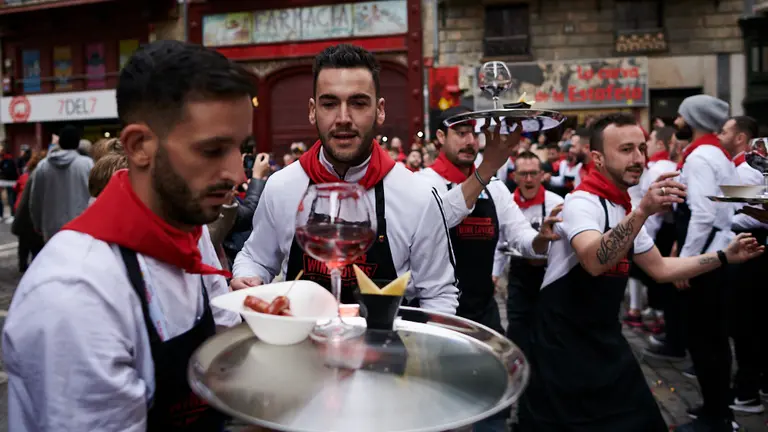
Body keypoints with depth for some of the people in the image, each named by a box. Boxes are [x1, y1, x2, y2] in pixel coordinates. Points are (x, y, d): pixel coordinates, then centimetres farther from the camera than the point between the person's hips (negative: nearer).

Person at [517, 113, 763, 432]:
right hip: (563, 343, -8)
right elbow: (594, 262, -38)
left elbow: (660, 268, 18)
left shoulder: (625, 210, 10)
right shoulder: (582, 203, -18)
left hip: (605, 339, 8)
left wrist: (725, 256, 11)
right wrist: (643, 211, -47)